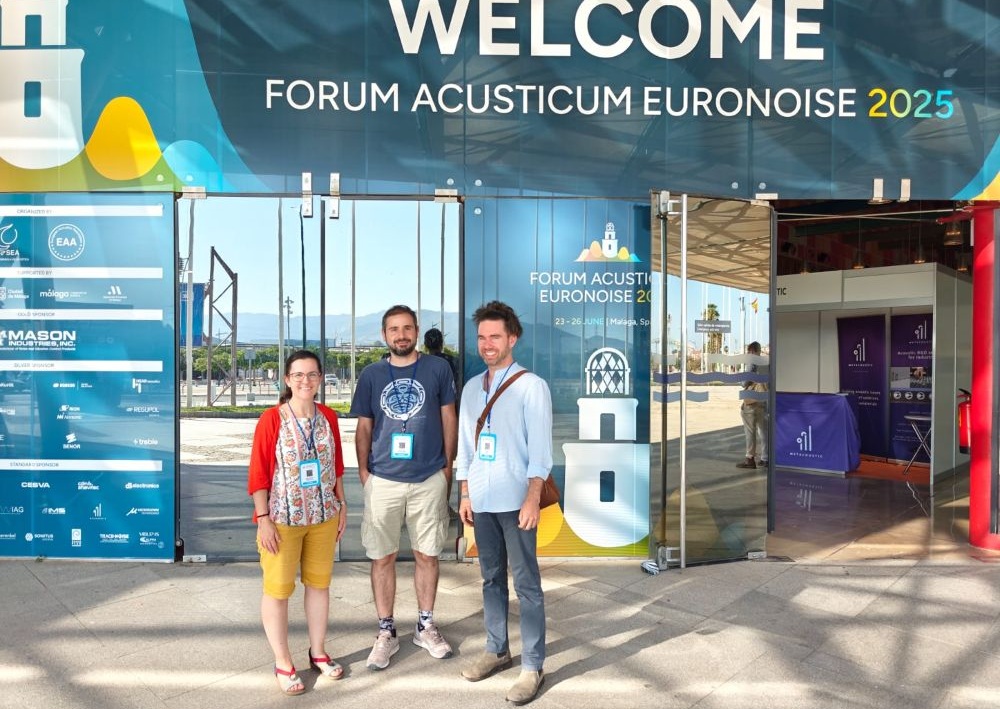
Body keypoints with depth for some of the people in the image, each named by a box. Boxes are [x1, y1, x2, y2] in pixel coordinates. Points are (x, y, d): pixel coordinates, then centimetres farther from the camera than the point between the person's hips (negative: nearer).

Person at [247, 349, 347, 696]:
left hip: (323, 516, 4)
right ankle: (282, 663, 24)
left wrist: (342, 506, 9)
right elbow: (258, 473, -10)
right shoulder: (271, 419, -11)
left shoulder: (328, 417, 1)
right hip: (282, 518, -4)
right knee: (278, 589, 7)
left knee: (319, 583, 15)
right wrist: (263, 518, -13)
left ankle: (318, 652, 33)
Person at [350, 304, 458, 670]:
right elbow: (364, 427, 8)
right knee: (383, 557, 8)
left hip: (429, 479, 0)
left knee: (427, 555, 11)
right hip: (383, 480, 1)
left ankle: (425, 626, 29)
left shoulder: (438, 368, 0)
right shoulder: (371, 374, 3)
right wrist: (363, 470, 2)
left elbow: (448, 417, 5)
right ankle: (386, 632, 24)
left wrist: (448, 465, 2)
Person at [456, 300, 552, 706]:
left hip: (515, 501, -5)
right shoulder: (471, 388, 11)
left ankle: (533, 666, 12)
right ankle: (496, 650, 30)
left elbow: (540, 449, -9)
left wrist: (533, 500, -15)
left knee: (526, 582, 2)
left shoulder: (531, 386, -5)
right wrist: (464, 495, 11)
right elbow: (465, 446, 14)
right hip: (481, 501, 5)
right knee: (491, 578, 16)